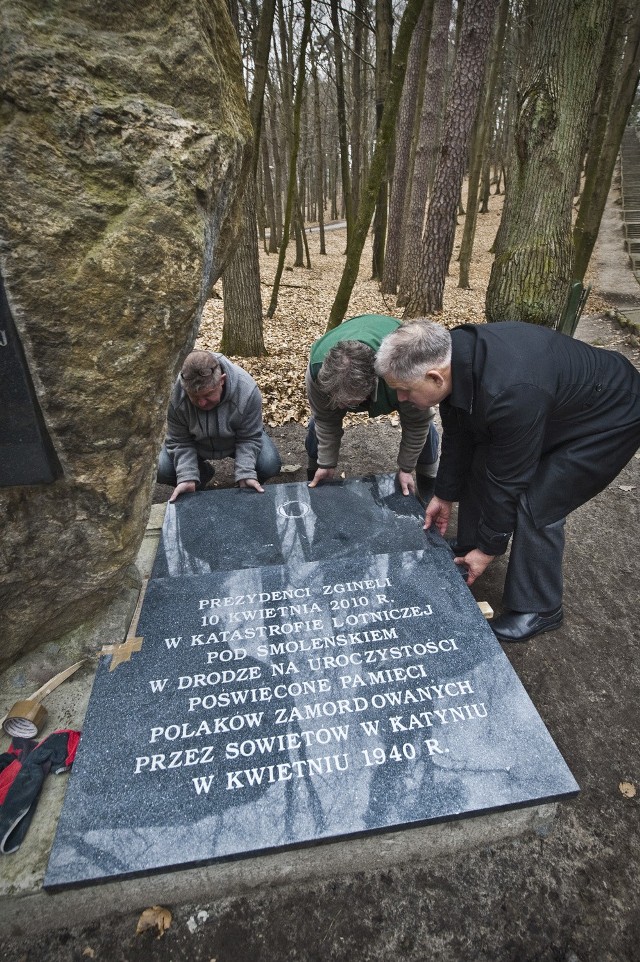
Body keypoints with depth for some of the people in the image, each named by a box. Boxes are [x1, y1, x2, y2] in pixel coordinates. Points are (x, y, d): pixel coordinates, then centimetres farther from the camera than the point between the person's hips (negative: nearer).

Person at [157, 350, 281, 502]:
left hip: (236, 440, -1)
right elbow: (180, 442, -21)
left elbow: (249, 438, -25)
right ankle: (202, 472, 13)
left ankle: (249, 490, 9)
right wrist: (187, 477, -36)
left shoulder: (246, 390, -36)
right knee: (162, 471, -19)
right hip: (196, 443, 2)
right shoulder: (174, 394, -32)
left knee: (270, 465, -25)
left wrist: (246, 475, -38)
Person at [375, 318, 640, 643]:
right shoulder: (452, 355, -17)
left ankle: (538, 610, 7)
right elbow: (457, 436, -3)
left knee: (535, 505, -15)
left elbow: (506, 480, -29)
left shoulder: (510, 395, -43)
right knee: (478, 466, 6)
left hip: (610, 420, -8)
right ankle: (467, 548, 28)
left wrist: (489, 549, -14)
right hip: (554, 404, 8)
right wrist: (444, 495, 8)